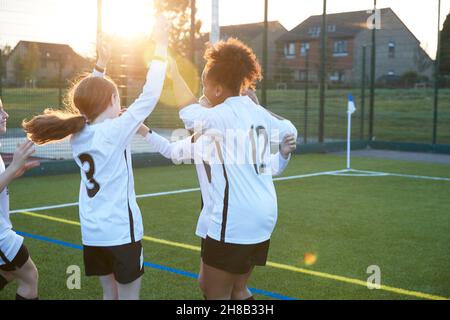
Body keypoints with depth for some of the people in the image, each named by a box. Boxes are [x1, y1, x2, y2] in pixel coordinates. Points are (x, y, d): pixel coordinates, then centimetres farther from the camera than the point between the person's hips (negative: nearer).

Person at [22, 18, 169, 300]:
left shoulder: (78, 134, 2)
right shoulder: (115, 131, -16)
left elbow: (91, 97, 19)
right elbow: (149, 96, -17)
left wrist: (101, 65, 22)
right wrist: (161, 46, -11)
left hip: (93, 233, 7)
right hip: (121, 232, -7)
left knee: (110, 294, 18)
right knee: (128, 296, 4)